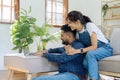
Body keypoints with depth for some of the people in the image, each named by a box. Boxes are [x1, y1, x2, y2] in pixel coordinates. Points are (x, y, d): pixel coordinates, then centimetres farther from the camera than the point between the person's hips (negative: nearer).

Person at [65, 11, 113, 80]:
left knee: (90, 53, -36)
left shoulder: (90, 26, -21)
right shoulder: (77, 32, 0)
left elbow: (94, 46, -25)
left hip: (105, 48, -6)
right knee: (85, 62, -26)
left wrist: (77, 51, -32)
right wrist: (70, 48, -21)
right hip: (92, 51, 6)